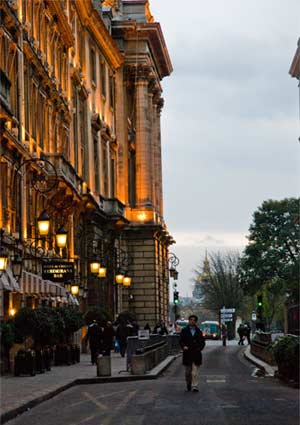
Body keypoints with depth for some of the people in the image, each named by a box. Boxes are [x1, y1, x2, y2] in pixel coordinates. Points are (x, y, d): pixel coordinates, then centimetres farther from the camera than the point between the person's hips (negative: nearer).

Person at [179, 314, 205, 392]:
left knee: (195, 372, -8)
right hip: (187, 354, 0)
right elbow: (181, 340, 0)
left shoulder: (198, 331, 9)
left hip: (196, 354, 0)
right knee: (188, 372, 11)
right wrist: (183, 346, -19)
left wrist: (199, 349, -5)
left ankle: (194, 386, -7)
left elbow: (202, 342, 11)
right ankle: (188, 384, 31)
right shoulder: (184, 331, 5)